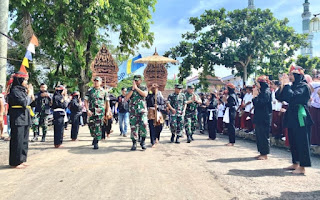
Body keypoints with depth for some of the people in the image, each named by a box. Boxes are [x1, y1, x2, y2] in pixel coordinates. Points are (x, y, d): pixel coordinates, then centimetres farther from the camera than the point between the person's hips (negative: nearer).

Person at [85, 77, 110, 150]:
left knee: (98, 127, -6)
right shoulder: (90, 91, 8)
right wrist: (87, 110, -9)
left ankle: (96, 143, 1)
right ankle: (95, 138, 30)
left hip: (100, 112, -1)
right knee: (91, 126, 3)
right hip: (91, 112, 1)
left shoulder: (104, 91, 8)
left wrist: (107, 111, 3)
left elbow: (107, 102, 11)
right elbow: (85, 101, 4)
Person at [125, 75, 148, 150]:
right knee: (133, 127, 1)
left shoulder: (144, 88, 10)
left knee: (144, 125, -17)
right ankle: (134, 143, 12)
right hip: (133, 111, 2)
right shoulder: (130, 89, 13)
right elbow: (126, 98, -2)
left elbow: (145, 94, -12)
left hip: (142, 110, -2)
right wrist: (132, 89, -7)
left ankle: (143, 142, 0)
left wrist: (136, 88, -11)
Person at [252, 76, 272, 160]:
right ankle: (262, 152, 21)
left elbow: (260, 103, -22)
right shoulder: (261, 92, 15)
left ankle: (265, 154, 5)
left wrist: (255, 95, -12)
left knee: (263, 136, -3)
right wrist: (255, 95, 6)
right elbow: (256, 104, 17)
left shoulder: (266, 92, -13)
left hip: (264, 118, -10)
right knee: (259, 135, 13)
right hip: (259, 117, 10)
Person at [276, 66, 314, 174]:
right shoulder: (292, 86, 13)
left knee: (301, 142, -4)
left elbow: (292, 97, -26)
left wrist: (286, 84, -17)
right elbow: (279, 97, 7)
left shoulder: (304, 86, -10)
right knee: (293, 142, 14)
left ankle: (302, 167, 2)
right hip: (292, 118, 8)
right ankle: (295, 164, 25)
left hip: (300, 118, -8)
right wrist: (282, 85, -4)